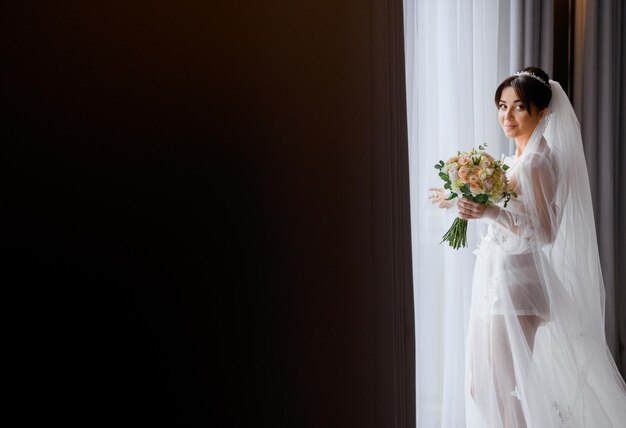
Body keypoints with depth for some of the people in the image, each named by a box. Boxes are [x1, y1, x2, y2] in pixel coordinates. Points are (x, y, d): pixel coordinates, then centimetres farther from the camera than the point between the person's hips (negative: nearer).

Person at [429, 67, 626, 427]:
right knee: (480, 390, 14)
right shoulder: (519, 157, 13)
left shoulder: (538, 160, -14)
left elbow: (545, 232, -20)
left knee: (506, 392, -3)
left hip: (516, 283, -10)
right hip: (495, 279, 10)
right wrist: (462, 201, 24)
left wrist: (491, 212, -31)